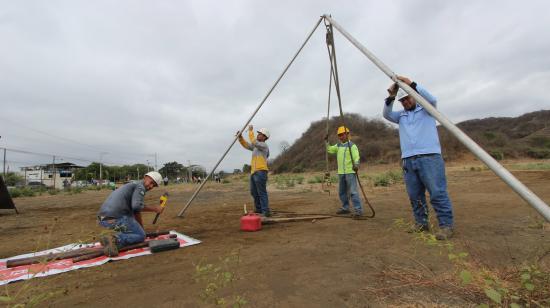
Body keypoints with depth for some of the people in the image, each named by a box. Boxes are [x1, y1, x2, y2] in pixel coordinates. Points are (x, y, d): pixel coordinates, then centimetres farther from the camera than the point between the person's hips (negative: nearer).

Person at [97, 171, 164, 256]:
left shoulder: (133, 185, 26)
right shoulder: (140, 187, -3)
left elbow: (136, 211, 30)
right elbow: (137, 206, -19)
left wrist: (142, 229, 33)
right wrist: (154, 208, -6)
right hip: (115, 218, -10)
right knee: (141, 236, 4)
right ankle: (115, 240, -17)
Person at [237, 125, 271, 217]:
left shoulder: (264, 145, -7)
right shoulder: (256, 146, 20)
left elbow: (253, 142, -22)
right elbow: (246, 145, 20)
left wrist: (250, 131, -13)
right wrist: (240, 137, 6)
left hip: (260, 172, -9)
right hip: (254, 172, 10)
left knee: (262, 193, -9)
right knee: (254, 192, 16)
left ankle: (266, 212, -6)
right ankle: (259, 209, 28)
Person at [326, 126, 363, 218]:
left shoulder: (352, 145, -7)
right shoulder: (338, 145, 14)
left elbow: (356, 157, -17)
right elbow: (330, 149, 18)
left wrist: (356, 165, -34)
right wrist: (327, 141, 7)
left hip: (350, 172, -7)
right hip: (341, 172, 7)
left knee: (353, 191, -12)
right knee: (342, 192, 15)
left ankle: (358, 210, -8)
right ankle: (345, 208, 28)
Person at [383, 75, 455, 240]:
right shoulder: (401, 115, 21)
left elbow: (432, 99, -9)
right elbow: (387, 114, 6)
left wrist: (412, 84, -15)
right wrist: (391, 97, -9)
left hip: (429, 157, -4)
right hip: (408, 160, 4)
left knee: (438, 193, -8)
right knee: (415, 195, 5)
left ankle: (446, 225, 0)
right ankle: (421, 223, 15)